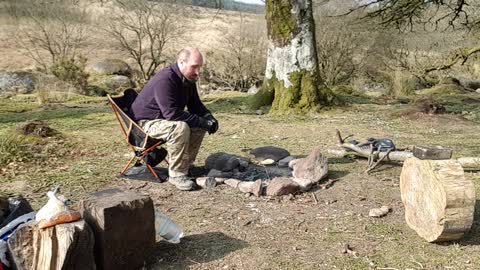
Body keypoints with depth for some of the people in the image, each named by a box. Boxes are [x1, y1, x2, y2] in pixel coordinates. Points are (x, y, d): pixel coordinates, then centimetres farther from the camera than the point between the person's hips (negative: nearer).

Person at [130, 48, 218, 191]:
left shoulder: (188, 79, 2)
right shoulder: (165, 80, -27)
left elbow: (195, 104, 12)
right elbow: (172, 113, -34)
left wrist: (209, 118, -8)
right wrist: (201, 122, -29)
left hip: (165, 119, 9)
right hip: (146, 122, -9)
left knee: (199, 126, -4)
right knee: (181, 128, -34)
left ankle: (186, 166, 2)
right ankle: (176, 174, -22)